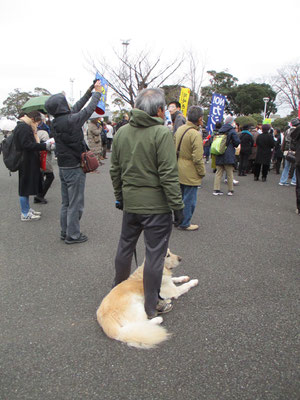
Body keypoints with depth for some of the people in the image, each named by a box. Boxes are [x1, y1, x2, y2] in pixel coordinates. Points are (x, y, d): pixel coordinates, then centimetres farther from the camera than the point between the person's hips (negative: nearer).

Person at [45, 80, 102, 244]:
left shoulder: (57, 121, 3)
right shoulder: (71, 120, -21)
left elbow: (76, 108, 15)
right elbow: (89, 110, -7)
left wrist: (89, 92, 22)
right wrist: (97, 92, 9)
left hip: (63, 167, 8)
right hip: (74, 168, -8)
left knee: (66, 203, 17)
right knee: (75, 204, 2)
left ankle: (65, 231, 28)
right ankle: (73, 235, 11)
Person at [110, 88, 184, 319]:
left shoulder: (121, 132, 5)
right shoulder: (162, 133, -15)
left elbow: (115, 170, 11)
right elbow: (168, 175, -19)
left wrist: (119, 196, 22)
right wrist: (177, 206, -11)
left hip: (130, 203, 7)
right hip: (156, 206, -6)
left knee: (125, 247, 22)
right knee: (155, 254, 5)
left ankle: (118, 290, 43)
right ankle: (152, 306, 19)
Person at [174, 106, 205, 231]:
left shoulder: (179, 129, 2)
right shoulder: (196, 134, -23)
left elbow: (174, 148, 12)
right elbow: (197, 158, -23)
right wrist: (202, 172, -10)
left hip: (179, 170, 8)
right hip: (190, 173, -8)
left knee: (180, 196, 21)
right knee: (189, 199, 6)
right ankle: (185, 224, 17)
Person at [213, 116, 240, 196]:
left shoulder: (220, 130, 10)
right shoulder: (232, 131, -9)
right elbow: (237, 141, -12)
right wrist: (234, 145, 8)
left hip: (219, 156, 5)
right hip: (228, 156, -5)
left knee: (218, 173, 8)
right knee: (229, 174, 5)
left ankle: (216, 189, 5)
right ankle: (230, 190, 12)